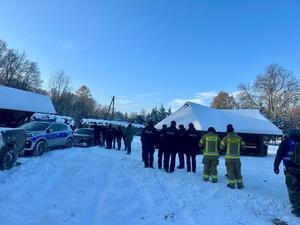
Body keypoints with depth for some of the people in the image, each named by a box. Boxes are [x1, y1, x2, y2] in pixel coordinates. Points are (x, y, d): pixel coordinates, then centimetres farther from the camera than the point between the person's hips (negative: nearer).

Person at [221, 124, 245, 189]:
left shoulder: (226, 138, -9)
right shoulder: (239, 138, 0)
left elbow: (222, 147, -7)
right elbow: (243, 147, 11)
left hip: (229, 157, -2)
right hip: (237, 157, 3)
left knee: (230, 171, 5)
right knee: (237, 171, 13)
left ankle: (232, 184, 9)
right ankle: (240, 184, 16)